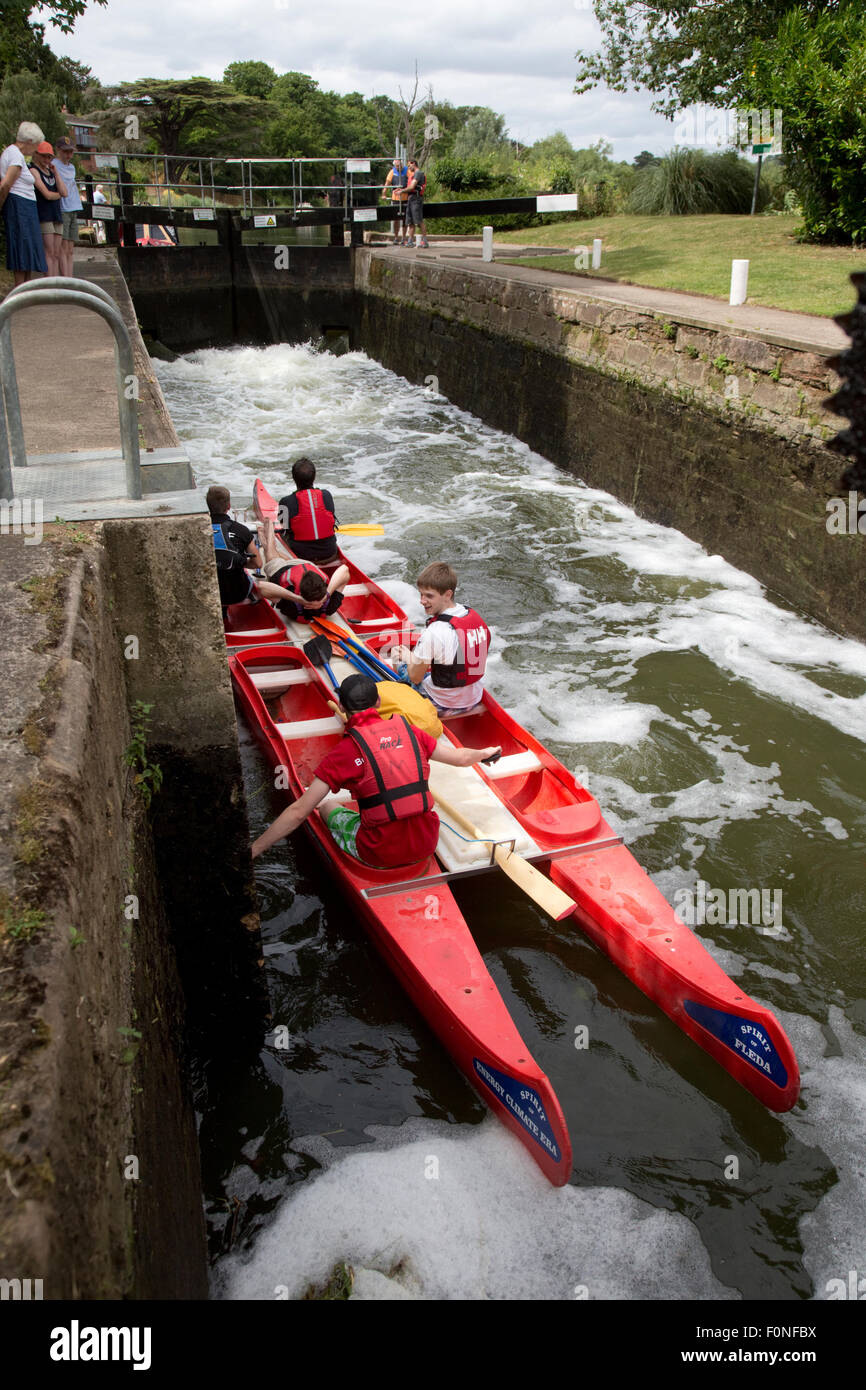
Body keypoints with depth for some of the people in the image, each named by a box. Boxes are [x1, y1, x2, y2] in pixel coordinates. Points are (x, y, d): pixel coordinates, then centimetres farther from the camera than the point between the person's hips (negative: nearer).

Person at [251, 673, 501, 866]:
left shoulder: (345, 751, -11)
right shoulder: (408, 731, 2)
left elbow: (298, 812, -13)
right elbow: (461, 758, 14)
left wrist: (253, 851, -5)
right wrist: (485, 752, 37)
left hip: (381, 856, -4)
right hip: (426, 846, 5)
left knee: (327, 805, 20)